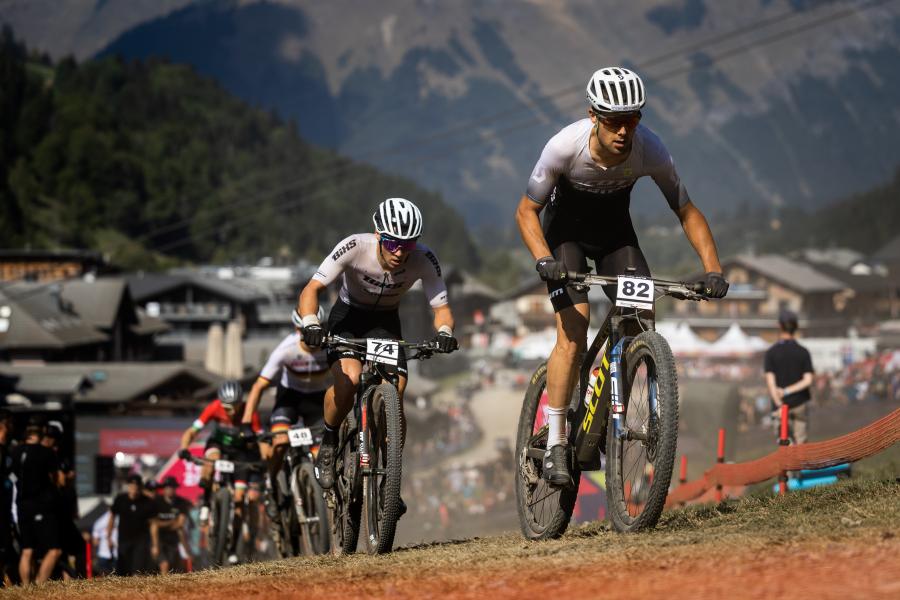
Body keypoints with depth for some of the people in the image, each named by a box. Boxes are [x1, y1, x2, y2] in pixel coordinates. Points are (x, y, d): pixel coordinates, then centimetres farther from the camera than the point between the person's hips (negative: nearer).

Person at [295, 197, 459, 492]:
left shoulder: (423, 259, -25)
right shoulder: (355, 247, -31)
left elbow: (441, 307, -20)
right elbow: (312, 289, -31)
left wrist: (444, 332, -43)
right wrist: (310, 324, -50)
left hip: (386, 322, 2)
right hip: (348, 316, -2)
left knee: (395, 397, -15)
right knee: (348, 379, -29)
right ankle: (328, 443, -2)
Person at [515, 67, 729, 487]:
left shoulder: (650, 150, -28)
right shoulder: (566, 145, -33)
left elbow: (686, 212, -15)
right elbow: (526, 211, -21)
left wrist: (712, 269, -27)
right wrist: (544, 260, -39)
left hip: (615, 230, 3)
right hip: (565, 228, -3)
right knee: (573, 333, -19)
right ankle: (555, 445, -10)